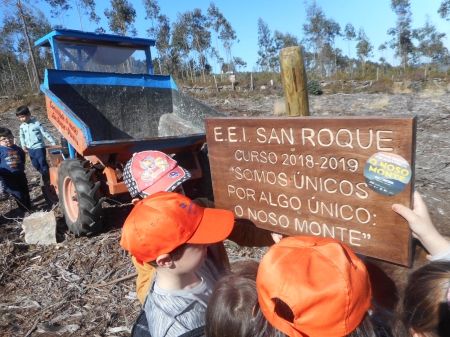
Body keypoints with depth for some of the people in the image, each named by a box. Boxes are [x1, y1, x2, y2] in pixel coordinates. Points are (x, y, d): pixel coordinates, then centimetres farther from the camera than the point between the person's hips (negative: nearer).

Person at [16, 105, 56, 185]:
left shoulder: (37, 124, -13)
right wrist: (23, 146, 5)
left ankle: (47, 176, 10)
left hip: (39, 147, -6)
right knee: (35, 164, 12)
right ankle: (43, 174, 31)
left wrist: (53, 143, -15)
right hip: (30, 148, 6)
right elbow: (22, 136, 18)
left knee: (42, 162, -5)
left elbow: (46, 133, -12)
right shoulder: (22, 126, 5)